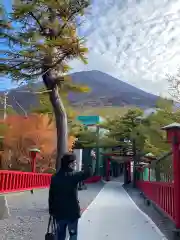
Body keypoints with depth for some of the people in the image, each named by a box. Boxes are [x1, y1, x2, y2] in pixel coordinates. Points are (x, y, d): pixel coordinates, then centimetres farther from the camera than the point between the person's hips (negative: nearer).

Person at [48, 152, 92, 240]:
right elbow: (88, 173, -16)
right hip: (72, 212, -4)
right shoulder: (73, 176, -17)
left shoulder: (54, 177, -2)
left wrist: (51, 211, 11)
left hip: (59, 212, 4)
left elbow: (51, 196, 2)